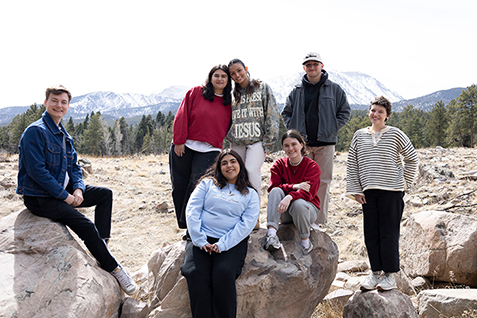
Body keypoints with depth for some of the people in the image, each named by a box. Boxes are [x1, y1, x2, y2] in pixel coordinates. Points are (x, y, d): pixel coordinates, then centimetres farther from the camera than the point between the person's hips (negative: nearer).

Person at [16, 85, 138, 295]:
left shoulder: (64, 135, 12)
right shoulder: (35, 131, -15)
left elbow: (74, 166, 15)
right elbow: (36, 170, -22)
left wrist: (78, 189, -6)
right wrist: (64, 196, -20)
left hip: (64, 192, 9)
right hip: (39, 197, -9)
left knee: (105, 194, 3)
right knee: (85, 225, -22)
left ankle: (102, 245, -4)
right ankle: (114, 269, -8)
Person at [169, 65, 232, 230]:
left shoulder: (229, 103, 9)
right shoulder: (195, 92, 3)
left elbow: (228, 129, 15)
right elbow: (182, 117, -1)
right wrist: (179, 141, -6)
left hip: (209, 150, 0)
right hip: (184, 147, 0)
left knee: (197, 184, -13)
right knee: (179, 185, 4)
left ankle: (191, 223, -4)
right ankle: (183, 225, 18)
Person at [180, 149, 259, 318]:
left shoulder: (250, 194, 15)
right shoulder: (207, 184, 17)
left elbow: (246, 224, 1)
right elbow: (192, 211, 6)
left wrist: (222, 245, -13)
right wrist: (200, 240, -8)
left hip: (232, 242, -1)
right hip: (201, 239, 1)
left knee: (223, 274, -29)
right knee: (196, 275, -26)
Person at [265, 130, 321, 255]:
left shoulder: (312, 166, -8)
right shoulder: (279, 165, 2)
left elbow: (308, 192, -21)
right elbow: (273, 187, -11)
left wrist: (290, 197, -40)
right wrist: (294, 186, -26)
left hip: (308, 208, -2)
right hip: (284, 213, 3)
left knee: (299, 203, -36)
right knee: (276, 191, -26)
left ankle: (305, 242, -16)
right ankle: (271, 232, -38)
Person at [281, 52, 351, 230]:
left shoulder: (334, 89, 6)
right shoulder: (297, 91, 10)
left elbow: (345, 112, 9)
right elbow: (286, 113, 16)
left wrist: (332, 129, -1)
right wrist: (294, 130, 3)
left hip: (325, 143, -1)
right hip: (302, 143, 1)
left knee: (323, 182, 0)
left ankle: (320, 220, 7)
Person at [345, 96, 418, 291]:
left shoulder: (395, 134, 0)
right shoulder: (359, 136, 8)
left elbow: (411, 158, 10)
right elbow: (352, 164, 10)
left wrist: (405, 181, 6)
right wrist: (355, 190, 4)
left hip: (391, 191, -3)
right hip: (368, 192, 3)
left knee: (389, 234, -1)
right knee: (371, 234, 7)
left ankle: (390, 275, 10)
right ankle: (375, 273, 19)